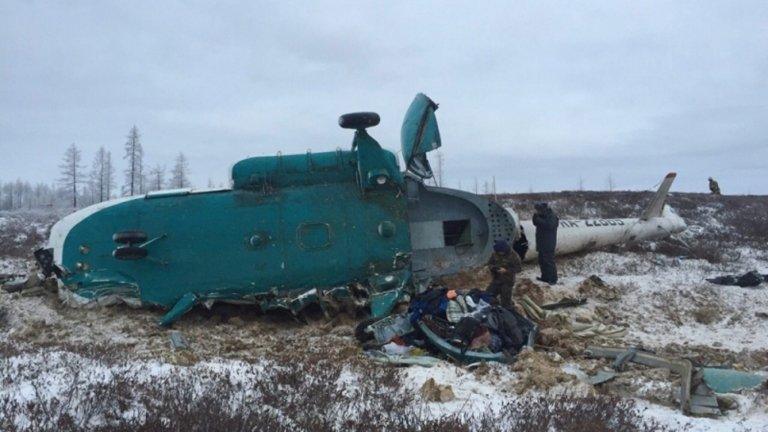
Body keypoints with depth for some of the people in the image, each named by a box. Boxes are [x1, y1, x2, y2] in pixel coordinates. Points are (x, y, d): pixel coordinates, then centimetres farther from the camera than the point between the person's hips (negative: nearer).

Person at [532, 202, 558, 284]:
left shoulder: (552, 216, -14)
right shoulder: (542, 216, 13)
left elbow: (549, 225, -29)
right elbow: (535, 223, 12)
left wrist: (539, 220, -24)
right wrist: (535, 217, -7)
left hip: (549, 244, -9)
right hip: (541, 243, 9)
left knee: (549, 261, -8)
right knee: (542, 261, 14)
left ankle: (553, 279, -2)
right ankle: (545, 277, 24)